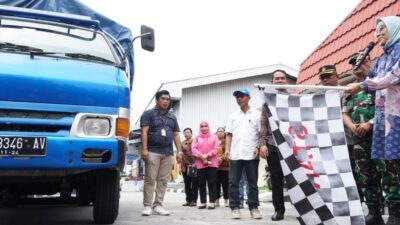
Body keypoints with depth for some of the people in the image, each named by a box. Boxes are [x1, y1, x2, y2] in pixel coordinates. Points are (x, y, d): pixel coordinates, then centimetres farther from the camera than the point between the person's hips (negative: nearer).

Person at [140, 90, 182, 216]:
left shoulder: (172, 117, 21)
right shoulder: (149, 114, 6)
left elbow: (176, 135, 18)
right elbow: (144, 132, -4)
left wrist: (179, 151, 8)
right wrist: (144, 149, -15)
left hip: (168, 153, 5)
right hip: (153, 151, -4)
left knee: (163, 180, 2)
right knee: (150, 179, -6)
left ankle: (158, 205, 8)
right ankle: (147, 206, -1)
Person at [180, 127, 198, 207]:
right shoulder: (182, 144, 12)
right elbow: (180, 155, 11)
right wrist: (181, 167, 4)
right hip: (185, 166, 4)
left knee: (194, 184, 0)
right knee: (187, 184, 8)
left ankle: (194, 200, 6)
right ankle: (188, 200, 15)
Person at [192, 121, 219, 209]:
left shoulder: (214, 137, 10)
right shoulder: (196, 138, 13)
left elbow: (216, 149, -2)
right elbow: (193, 149, 0)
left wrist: (207, 155, -13)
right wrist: (201, 156, -14)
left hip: (212, 163, -2)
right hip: (200, 163, 2)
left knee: (212, 183, -4)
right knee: (201, 184, 4)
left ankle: (212, 202, -4)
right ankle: (203, 202, 10)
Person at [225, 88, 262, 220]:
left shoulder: (257, 114, 5)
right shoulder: (233, 116, 13)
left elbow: (262, 133, 1)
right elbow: (229, 134, 12)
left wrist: (258, 147, -10)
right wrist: (227, 149, 1)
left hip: (251, 154, -2)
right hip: (235, 154, 3)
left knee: (253, 182, 5)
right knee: (233, 182, 1)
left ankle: (253, 207, 13)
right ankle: (235, 207, 9)